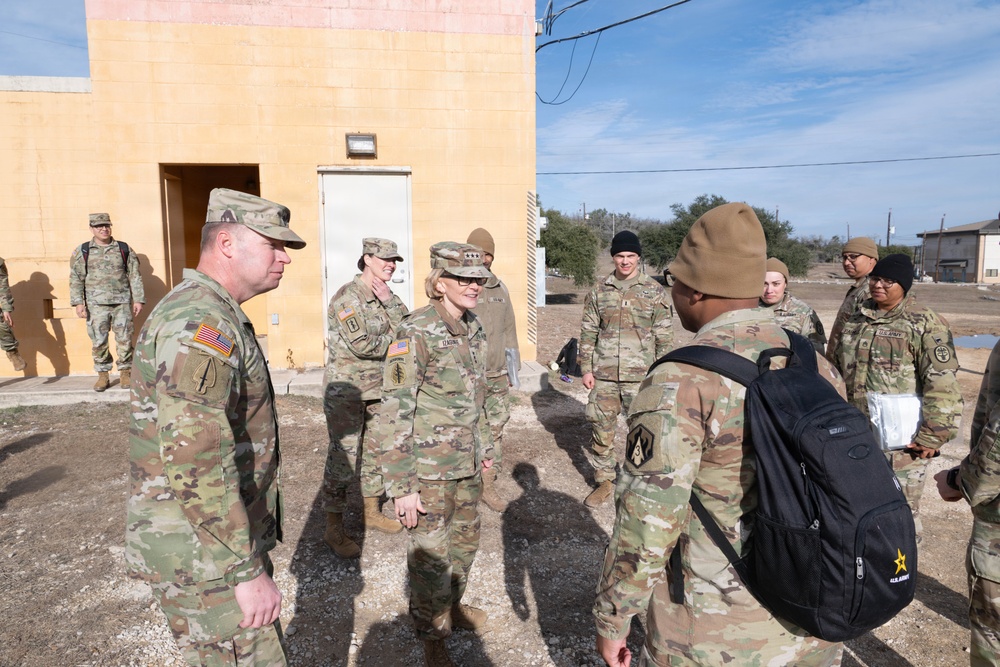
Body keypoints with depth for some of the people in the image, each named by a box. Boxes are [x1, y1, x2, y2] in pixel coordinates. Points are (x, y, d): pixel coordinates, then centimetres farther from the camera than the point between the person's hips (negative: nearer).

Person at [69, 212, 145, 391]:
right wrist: (78, 302, -4)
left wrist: (138, 299, 0)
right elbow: (76, 279, 4)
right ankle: (102, 375, 14)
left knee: (124, 339, 2)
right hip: (96, 305, 0)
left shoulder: (125, 249, 7)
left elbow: (135, 276, 6)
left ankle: (125, 373, 13)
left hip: (122, 303, 0)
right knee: (99, 342, 3)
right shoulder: (82, 251, 6)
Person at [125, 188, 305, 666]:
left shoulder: (216, 316, 11)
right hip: (203, 554, -10)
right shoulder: (200, 325, -24)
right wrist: (248, 570, -25)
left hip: (219, 536, 10)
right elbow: (195, 465, -30)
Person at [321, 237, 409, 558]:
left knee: (376, 452, 16)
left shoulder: (385, 296, 9)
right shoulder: (348, 296, -16)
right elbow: (361, 344, -24)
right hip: (346, 390, -8)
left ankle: (372, 513, 32)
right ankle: (334, 529, 9)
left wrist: (389, 300, -12)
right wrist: (393, 339, -8)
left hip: (378, 390, 8)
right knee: (343, 457, -2)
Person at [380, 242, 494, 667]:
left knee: (465, 542, 22)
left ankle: (452, 605, 47)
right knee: (430, 557, 7)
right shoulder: (416, 334, -19)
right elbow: (395, 413, -19)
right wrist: (402, 487, -19)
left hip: (467, 465, 7)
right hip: (429, 469, -7)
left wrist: (484, 445, 20)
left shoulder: (473, 330, 3)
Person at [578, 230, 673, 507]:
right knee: (601, 429, 9)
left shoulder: (655, 292, 0)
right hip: (604, 376, 3)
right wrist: (586, 368, 4)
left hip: (640, 376, -2)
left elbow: (663, 337, 1)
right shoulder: (599, 291, 7)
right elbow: (588, 332, 9)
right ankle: (604, 480, 26)